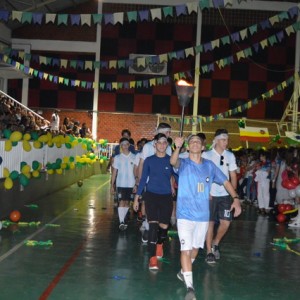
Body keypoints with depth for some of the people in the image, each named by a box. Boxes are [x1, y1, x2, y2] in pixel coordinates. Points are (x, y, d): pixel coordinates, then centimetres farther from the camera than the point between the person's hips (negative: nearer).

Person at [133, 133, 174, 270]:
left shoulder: (171, 160, 1)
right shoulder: (149, 160, 1)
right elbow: (143, 179, 4)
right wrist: (136, 198, 3)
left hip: (166, 197, 1)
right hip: (151, 196, -1)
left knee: (164, 226, 8)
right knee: (153, 225, -11)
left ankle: (160, 244, 42)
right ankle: (153, 258, -9)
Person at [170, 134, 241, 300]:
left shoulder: (210, 165, 4)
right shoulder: (183, 163, -7)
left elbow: (225, 181, 12)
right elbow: (173, 162, -31)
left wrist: (236, 198, -1)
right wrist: (177, 148, -51)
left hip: (203, 215, 4)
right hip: (185, 214, -4)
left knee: (195, 247, 18)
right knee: (186, 249, -12)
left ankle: (183, 272, 42)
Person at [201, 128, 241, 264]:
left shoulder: (230, 156, 5)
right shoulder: (206, 155, -5)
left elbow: (233, 176, 7)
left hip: (225, 194, 3)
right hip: (210, 194, -3)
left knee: (226, 222, 0)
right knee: (210, 222, 1)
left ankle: (215, 243, 26)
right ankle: (209, 251, 13)